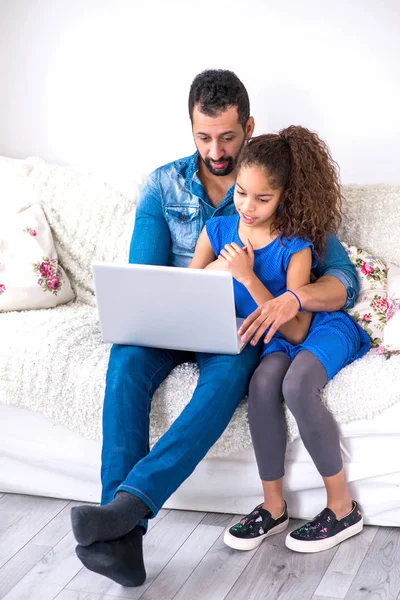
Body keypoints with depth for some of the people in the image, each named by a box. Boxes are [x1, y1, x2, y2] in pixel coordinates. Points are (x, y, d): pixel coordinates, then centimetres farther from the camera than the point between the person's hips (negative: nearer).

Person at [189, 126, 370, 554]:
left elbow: (296, 331, -24)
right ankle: (273, 506, -14)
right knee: (263, 383, -30)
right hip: (275, 339, 4)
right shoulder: (217, 231, -8)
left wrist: (248, 277, -31)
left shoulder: (294, 247, -21)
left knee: (296, 384, -34)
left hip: (324, 329, -4)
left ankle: (342, 507, -17)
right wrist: (212, 272, -23)